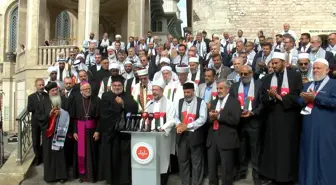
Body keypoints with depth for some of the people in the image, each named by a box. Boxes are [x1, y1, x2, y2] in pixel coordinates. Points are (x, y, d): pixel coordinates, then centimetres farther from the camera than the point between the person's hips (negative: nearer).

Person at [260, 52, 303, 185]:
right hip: (272, 118, 4)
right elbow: (263, 99, 4)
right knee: (272, 148, 7)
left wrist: (280, 97, -15)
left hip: (289, 118, -3)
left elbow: (298, 96, -11)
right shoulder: (267, 79, 10)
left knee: (288, 149, 3)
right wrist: (270, 97, -16)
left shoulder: (295, 76, -1)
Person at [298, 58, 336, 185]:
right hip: (308, 128, 6)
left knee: (324, 158, 0)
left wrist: (315, 97, -15)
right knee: (308, 157, 12)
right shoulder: (307, 85, 18)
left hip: (325, 130, -6)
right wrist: (305, 99, -10)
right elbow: (299, 101, 11)